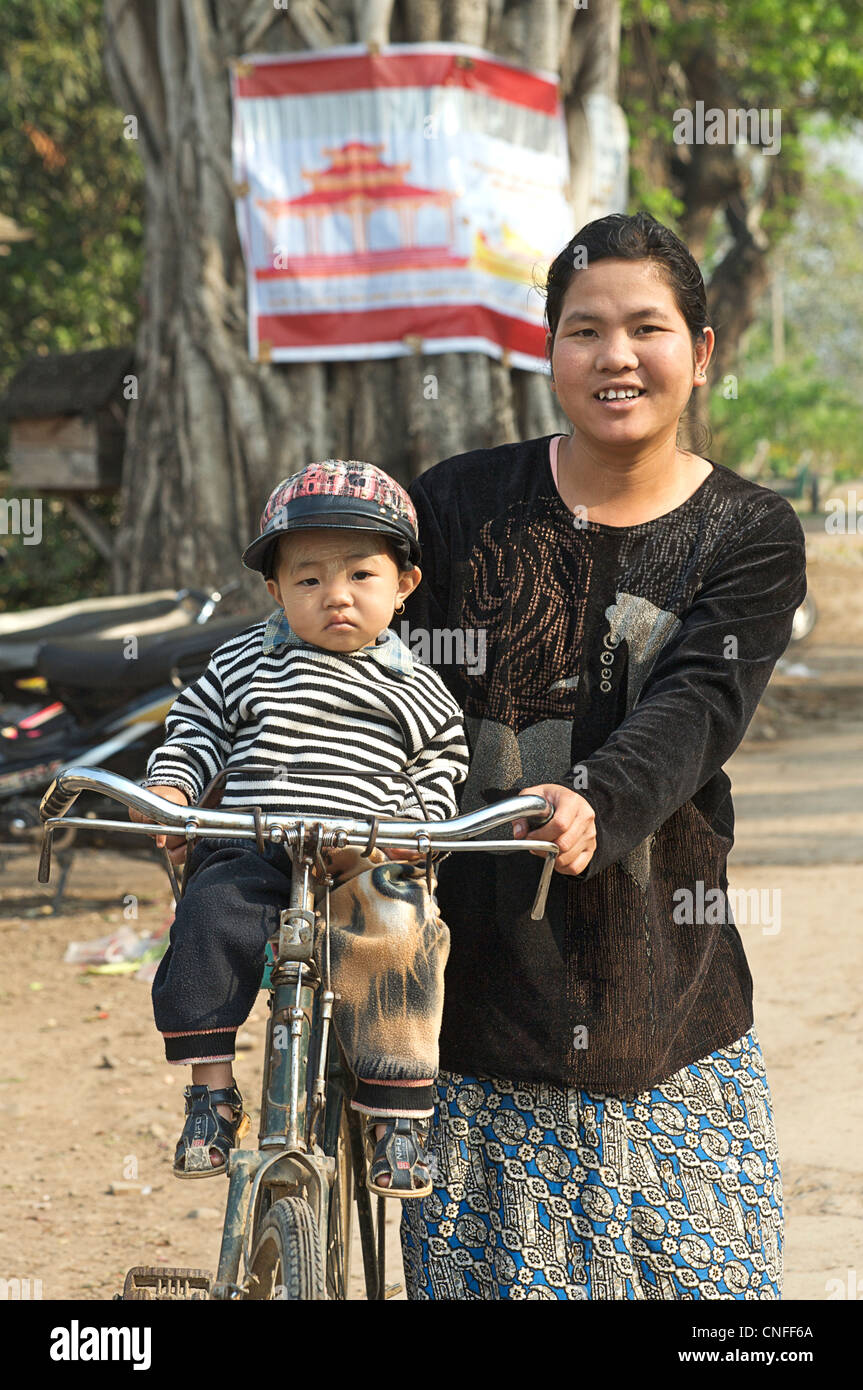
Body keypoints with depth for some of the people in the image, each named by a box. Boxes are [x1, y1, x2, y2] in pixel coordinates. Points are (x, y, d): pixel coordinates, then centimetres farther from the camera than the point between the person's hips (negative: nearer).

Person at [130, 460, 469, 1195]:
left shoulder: (413, 688, 11)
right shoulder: (246, 662, 13)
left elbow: (441, 766, 15)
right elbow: (196, 728, 18)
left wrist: (406, 829, -3)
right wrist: (169, 789, 0)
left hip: (366, 860, -1)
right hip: (251, 849, 1)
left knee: (394, 936, -31)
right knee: (210, 915, -30)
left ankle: (399, 1116, -20)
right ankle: (211, 1090, -18)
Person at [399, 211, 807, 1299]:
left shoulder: (750, 537, 1)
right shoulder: (461, 504, 4)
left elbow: (693, 708, -14)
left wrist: (596, 806, -34)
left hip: (662, 994, 0)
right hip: (470, 969, 0)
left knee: (693, 1264, 3)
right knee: (481, 1269, 4)